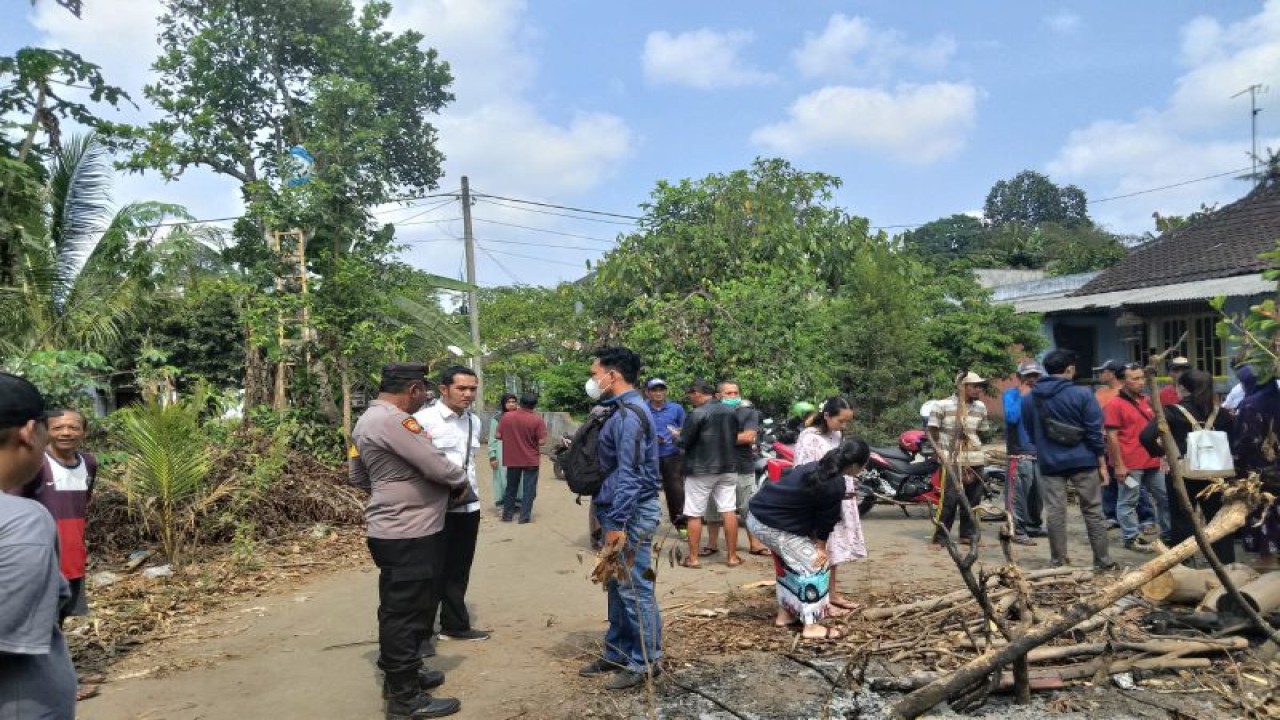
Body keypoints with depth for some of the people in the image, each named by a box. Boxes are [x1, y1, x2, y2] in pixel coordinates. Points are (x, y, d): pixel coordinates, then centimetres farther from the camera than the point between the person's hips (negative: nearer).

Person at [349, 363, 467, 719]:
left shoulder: (368, 420, 12)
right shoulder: (393, 420, -22)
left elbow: (358, 477, 22)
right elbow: (437, 466, -23)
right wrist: (462, 482, -4)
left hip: (392, 530, 11)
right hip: (408, 536, -11)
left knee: (398, 610, 21)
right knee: (405, 612, -1)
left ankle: (402, 676, 35)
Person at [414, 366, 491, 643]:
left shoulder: (474, 422, 10)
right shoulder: (424, 419, -12)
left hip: (469, 506, 6)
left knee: (458, 570, 18)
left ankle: (455, 625, 32)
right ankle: (421, 632, 19)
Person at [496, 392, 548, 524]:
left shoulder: (506, 417, -7)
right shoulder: (536, 419, -15)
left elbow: (498, 435, -1)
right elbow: (542, 441, -15)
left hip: (511, 459, 3)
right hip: (531, 460, -3)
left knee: (511, 487, 16)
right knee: (529, 488, 7)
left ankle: (507, 514, 23)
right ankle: (525, 516, 6)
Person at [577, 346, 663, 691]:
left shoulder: (629, 415, -19)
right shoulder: (620, 411, 13)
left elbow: (630, 475, -23)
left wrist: (618, 523, -23)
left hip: (631, 514, -10)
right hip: (617, 511, 10)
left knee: (635, 589, -1)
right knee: (618, 586, 17)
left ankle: (645, 661, 10)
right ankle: (617, 653, 29)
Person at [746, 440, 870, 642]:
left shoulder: (818, 468, 10)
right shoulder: (835, 485, -18)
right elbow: (826, 519, -8)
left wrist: (817, 543, 15)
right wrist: (821, 547, 7)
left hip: (757, 511, 9)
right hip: (773, 525, -9)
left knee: (790, 562, 24)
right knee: (815, 566, -1)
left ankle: (784, 614, 32)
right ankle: (810, 626, 1)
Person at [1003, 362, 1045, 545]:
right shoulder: (1010, 394, -2)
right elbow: (1011, 417, -20)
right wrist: (1022, 396, -12)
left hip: (1039, 452, 6)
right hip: (1019, 453, -6)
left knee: (1037, 494, 12)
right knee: (1018, 494, -9)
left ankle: (1035, 526, 24)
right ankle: (1018, 531, -7)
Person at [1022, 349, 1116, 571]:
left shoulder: (1029, 399, 4)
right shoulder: (1082, 394, -7)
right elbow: (1094, 432, -7)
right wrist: (1102, 463, -1)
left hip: (1049, 463, 2)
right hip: (1083, 461, -2)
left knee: (1055, 513, 5)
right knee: (1093, 511, 7)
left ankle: (1058, 560, 10)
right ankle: (1103, 561, 13)